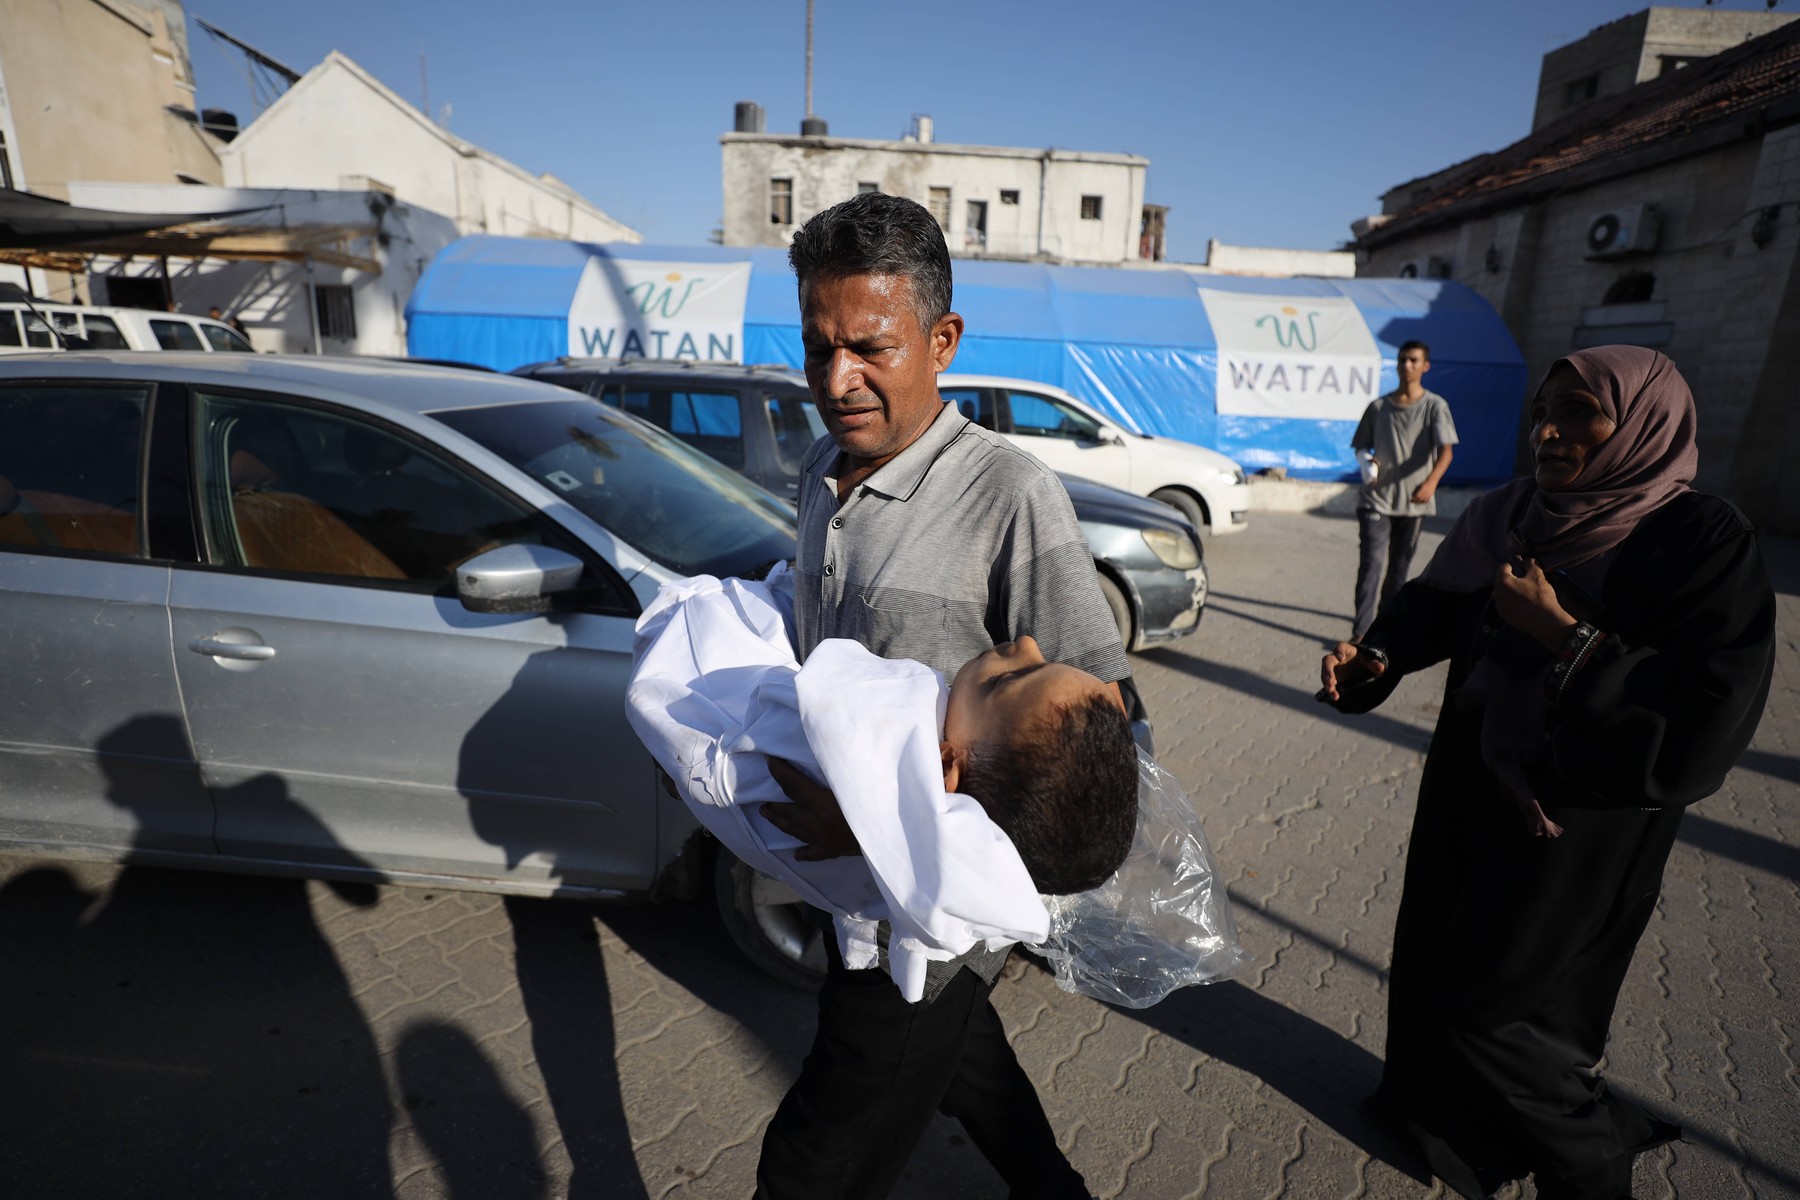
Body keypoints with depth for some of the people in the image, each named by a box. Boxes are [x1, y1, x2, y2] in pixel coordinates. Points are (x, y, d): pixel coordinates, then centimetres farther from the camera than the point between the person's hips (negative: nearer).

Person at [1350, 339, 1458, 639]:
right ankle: (1360, 631, -13)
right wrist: (1367, 461, -12)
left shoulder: (1434, 406, -2)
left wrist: (1431, 482, -31)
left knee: (1400, 564, 12)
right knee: (1371, 563, -10)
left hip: (1414, 501, 0)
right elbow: (1361, 446, 12)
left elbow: (1445, 450, -13)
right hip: (1377, 499, 0)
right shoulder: (1378, 407, 5)